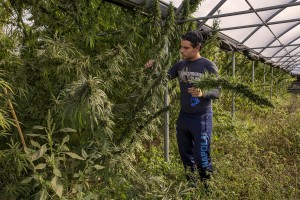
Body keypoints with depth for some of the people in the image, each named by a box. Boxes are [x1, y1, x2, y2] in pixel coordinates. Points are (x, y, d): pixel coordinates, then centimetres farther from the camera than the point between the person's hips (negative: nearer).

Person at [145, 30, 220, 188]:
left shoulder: (208, 66, -10)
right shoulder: (180, 65, 4)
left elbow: (217, 91, -10)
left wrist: (202, 93, -30)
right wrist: (154, 68, -14)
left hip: (201, 118, -5)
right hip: (183, 116, 6)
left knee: (201, 157, -1)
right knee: (185, 155, 17)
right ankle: (191, 186, 37)